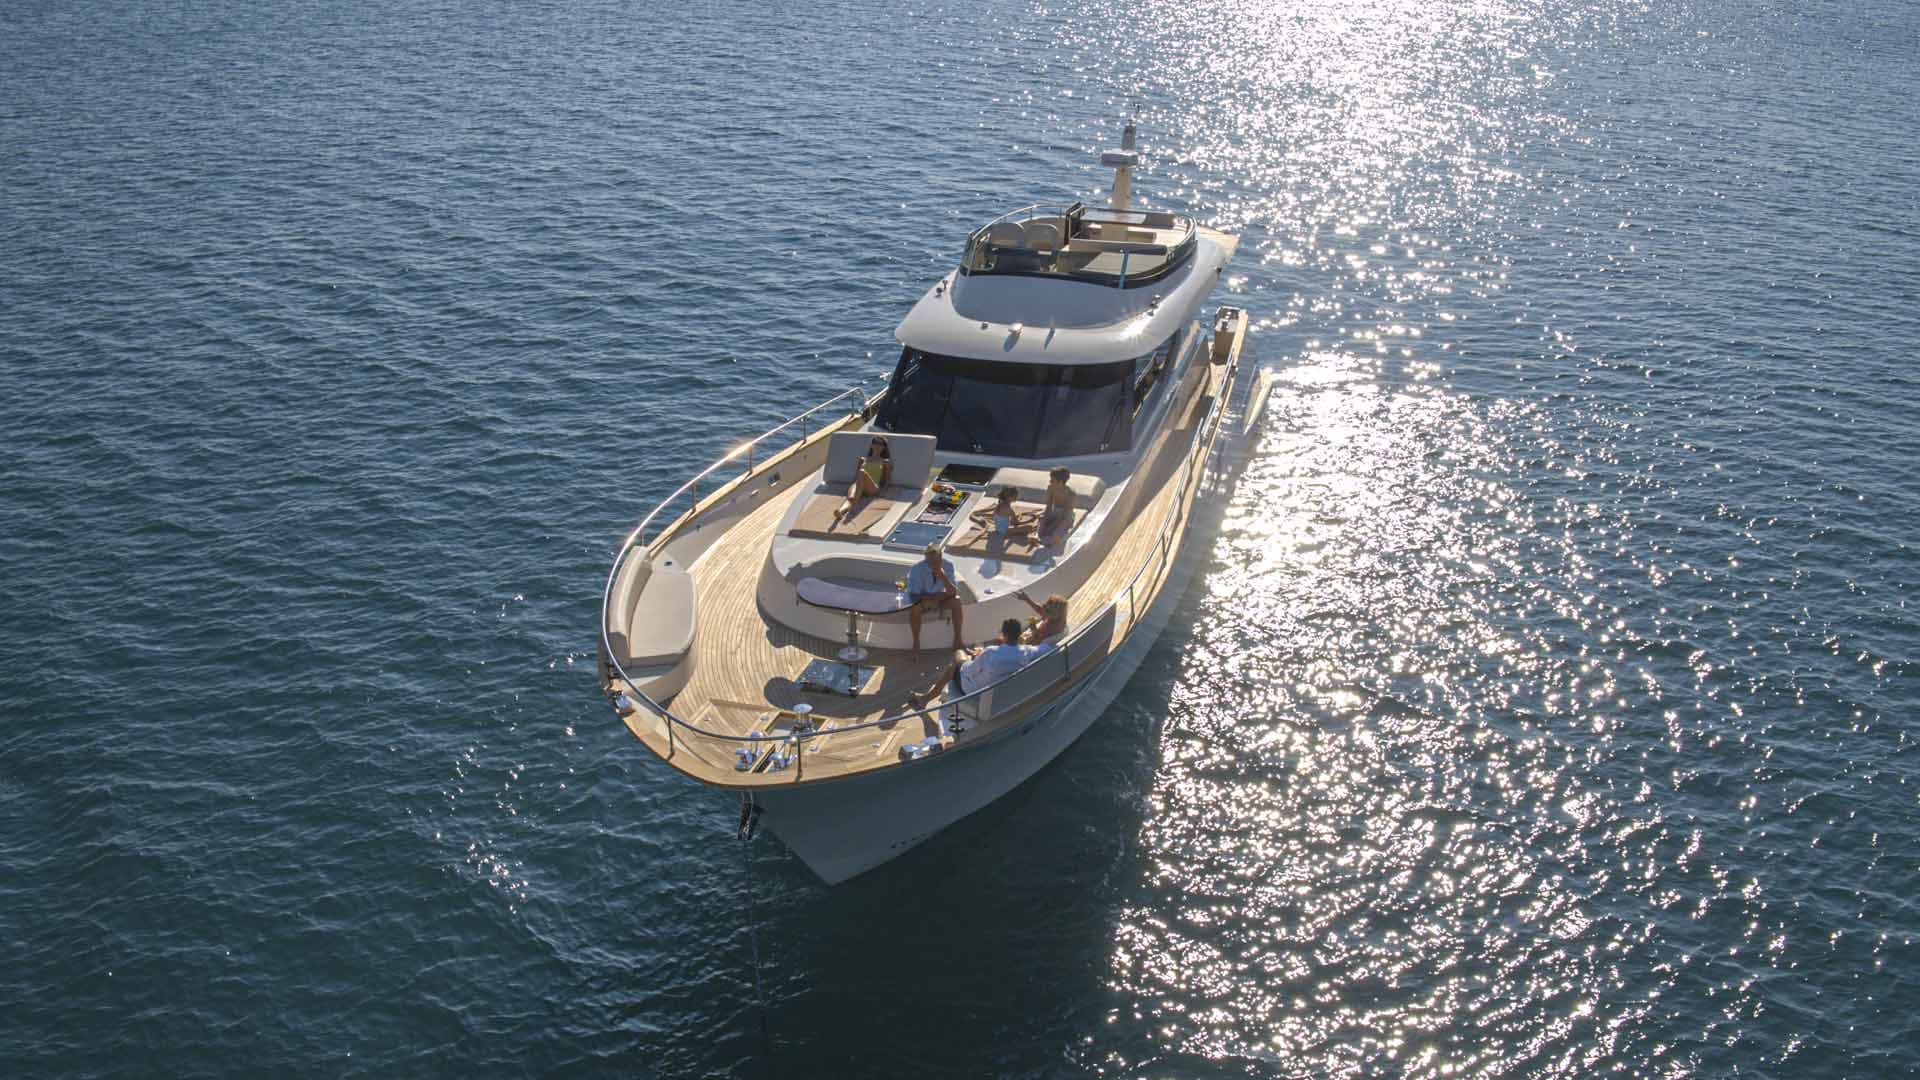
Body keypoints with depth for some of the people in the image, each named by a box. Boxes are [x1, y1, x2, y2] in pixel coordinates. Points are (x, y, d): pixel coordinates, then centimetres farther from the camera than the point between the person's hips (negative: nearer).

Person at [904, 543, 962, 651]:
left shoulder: (947, 566, -16)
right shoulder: (917, 569, -25)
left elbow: (953, 592, -20)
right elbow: (914, 597, -26)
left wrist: (944, 577, -39)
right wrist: (941, 595, -25)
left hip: (939, 597, 3)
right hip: (922, 599, -3)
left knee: (956, 601, -24)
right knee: (914, 607, -36)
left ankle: (957, 638, -13)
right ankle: (916, 642, -19)